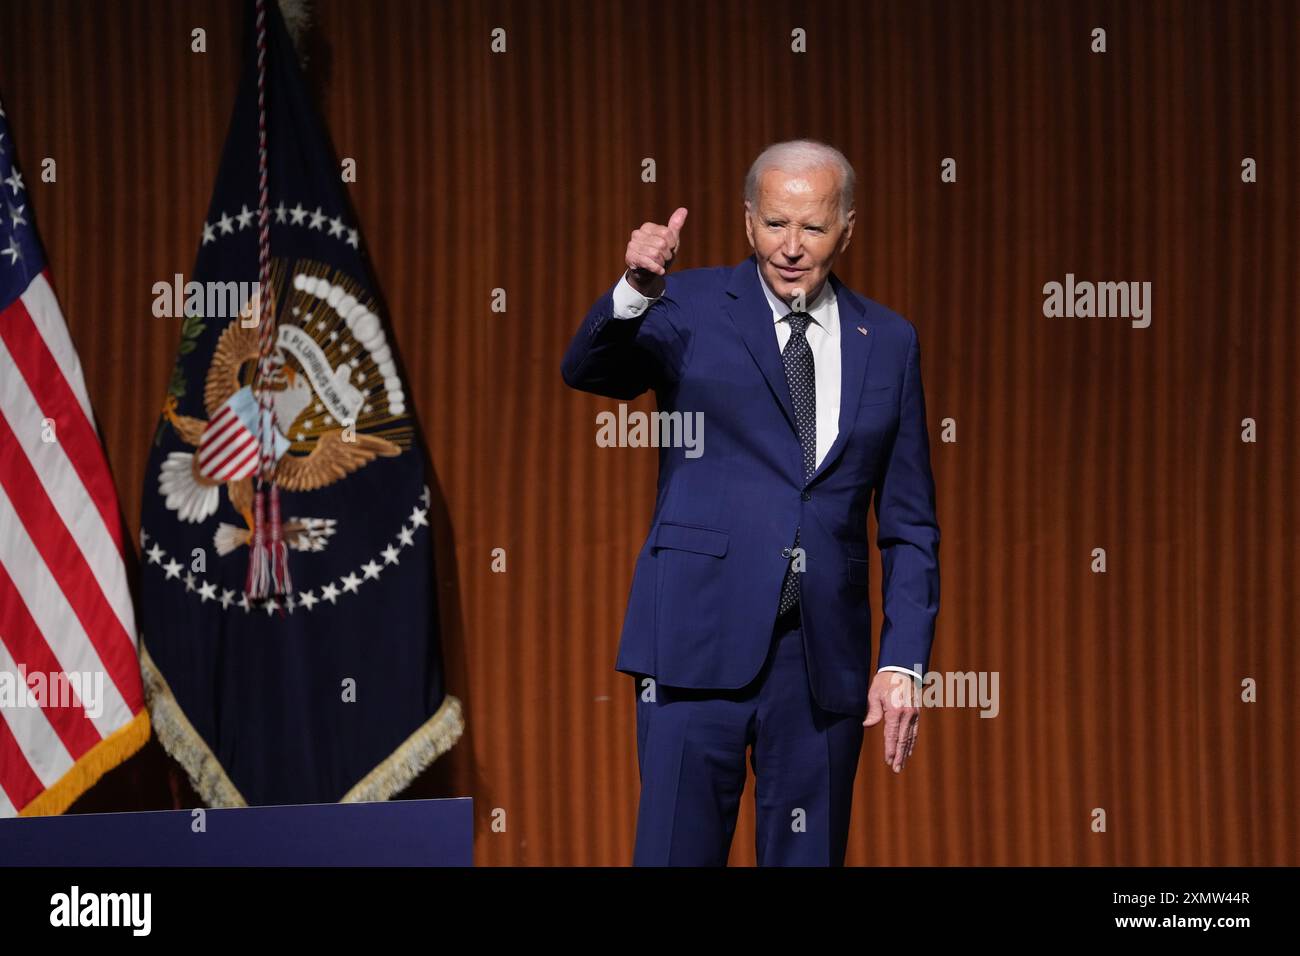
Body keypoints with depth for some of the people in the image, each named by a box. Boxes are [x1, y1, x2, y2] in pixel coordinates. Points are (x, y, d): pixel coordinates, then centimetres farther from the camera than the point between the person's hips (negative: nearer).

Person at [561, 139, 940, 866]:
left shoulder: (888, 342, 10)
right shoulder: (694, 308, 3)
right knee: (678, 851, -4)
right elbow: (589, 370, -16)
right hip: (701, 641, -3)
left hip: (824, 656, 3)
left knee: (809, 856, 6)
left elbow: (910, 525, 11)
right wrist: (637, 290, -36)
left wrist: (905, 662, 2)